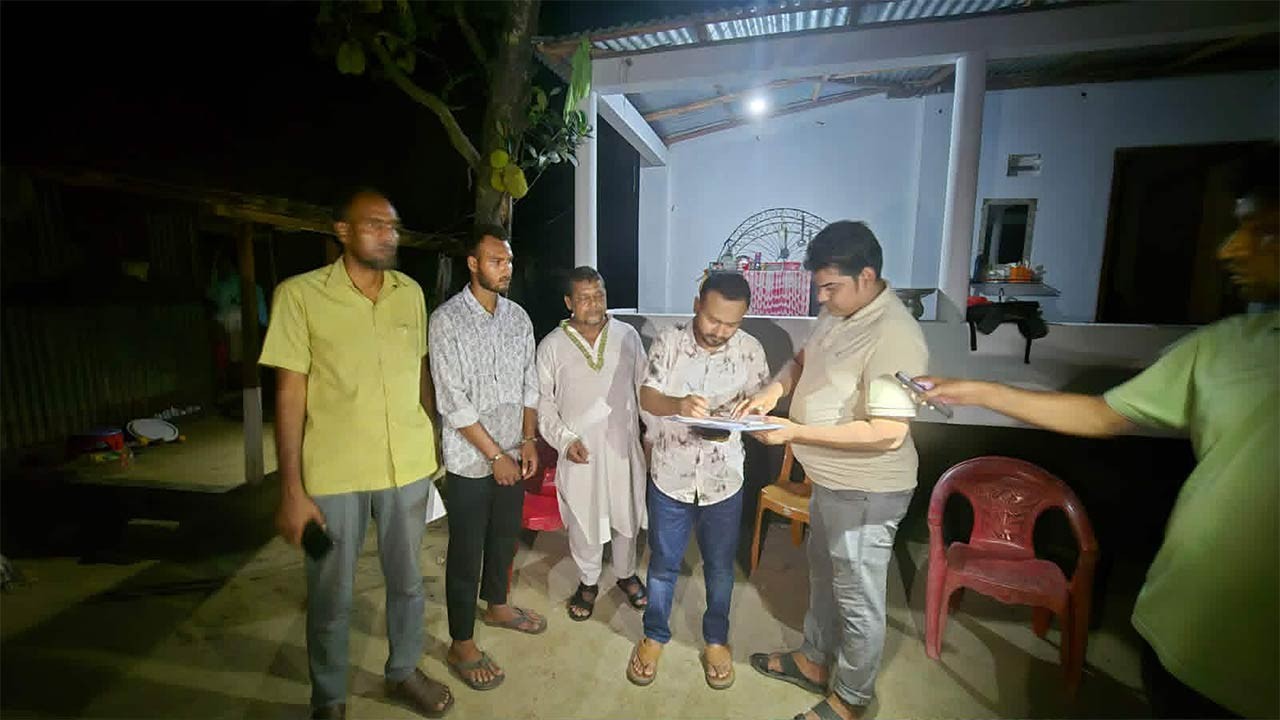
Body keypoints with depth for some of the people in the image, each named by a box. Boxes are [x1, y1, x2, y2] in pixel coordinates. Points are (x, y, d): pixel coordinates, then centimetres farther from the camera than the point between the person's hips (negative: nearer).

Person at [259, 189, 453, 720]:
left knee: (407, 581, 19)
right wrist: (292, 490, -9)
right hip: (333, 473, -3)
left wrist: (432, 441, 12)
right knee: (331, 596, 15)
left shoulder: (411, 293, 2)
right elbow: (289, 394, -9)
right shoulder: (300, 294, -9)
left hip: (408, 466, 3)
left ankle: (403, 672, 45)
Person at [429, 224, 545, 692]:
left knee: (506, 536, 22)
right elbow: (453, 402, -17)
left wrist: (529, 440, 0)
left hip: (513, 454, 6)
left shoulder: (519, 317, 3)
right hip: (471, 459, -5)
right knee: (466, 551, 9)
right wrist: (495, 454, -14)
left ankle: (497, 605, 46)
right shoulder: (447, 320, -14)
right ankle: (461, 645, 28)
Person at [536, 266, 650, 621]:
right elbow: (542, 402, -1)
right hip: (579, 451, -1)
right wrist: (565, 440, -12)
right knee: (583, 519, 13)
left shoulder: (628, 336, -3)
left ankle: (626, 573, 44)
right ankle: (588, 582, 39)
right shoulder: (551, 346, -7)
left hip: (623, 445, 2)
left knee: (627, 513, 17)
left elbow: (644, 388, 5)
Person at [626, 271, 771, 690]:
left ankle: (716, 639, 44)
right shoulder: (668, 342, -10)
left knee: (720, 567, 19)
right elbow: (647, 397, -16)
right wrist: (677, 404, -38)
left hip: (724, 481, 1)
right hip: (670, 477, -1)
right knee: (663, 564, 17)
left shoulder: (750, 351, -7)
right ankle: (654, 636, 42)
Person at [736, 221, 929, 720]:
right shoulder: (838, 311, 0)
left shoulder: (894, 337, -27)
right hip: (829, 479, 9)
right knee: (823, 574, 26)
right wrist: (774, 389, -8)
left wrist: (795, 432, -29)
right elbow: (804, 359, 13)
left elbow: (888, 434, -31)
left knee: (857, 599, 13)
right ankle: (815, 660, 49)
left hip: (866, 492, -9)